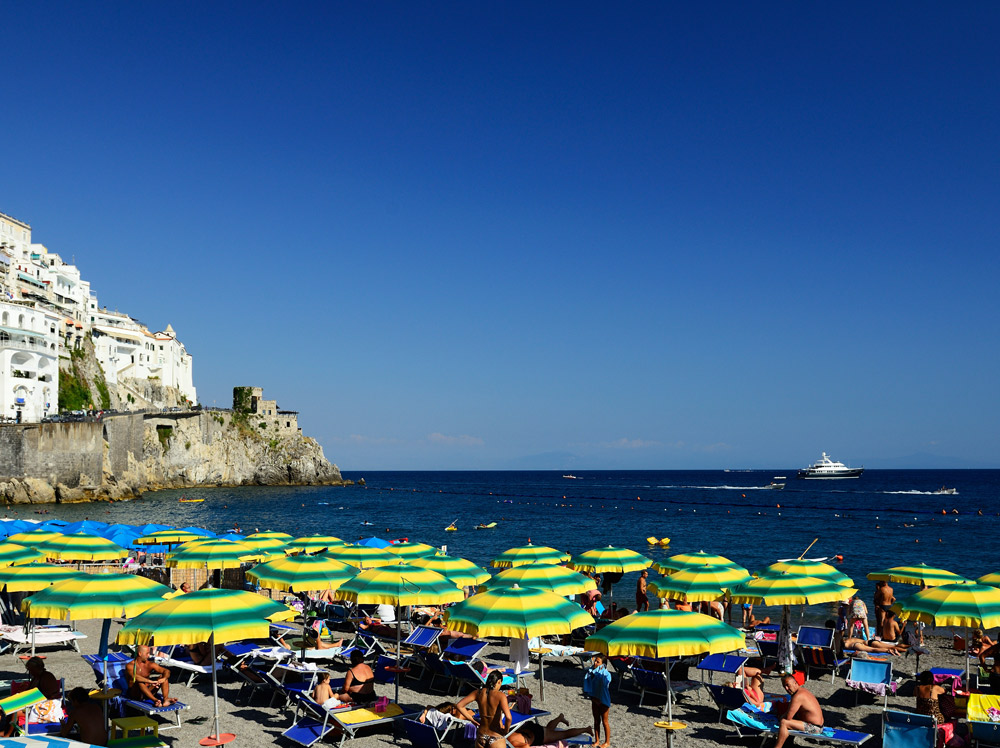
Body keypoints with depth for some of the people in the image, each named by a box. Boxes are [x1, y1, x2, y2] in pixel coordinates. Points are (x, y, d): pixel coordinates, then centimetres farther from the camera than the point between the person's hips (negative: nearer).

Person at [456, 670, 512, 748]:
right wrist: (505, 730, -9)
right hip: (496, 738, -5)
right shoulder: (500, 696, -16)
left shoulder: (478, 693, -2)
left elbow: (459, 706, 0)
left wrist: (472, 720, 6)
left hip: (481, 736, 5)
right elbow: (508, 717, -28)